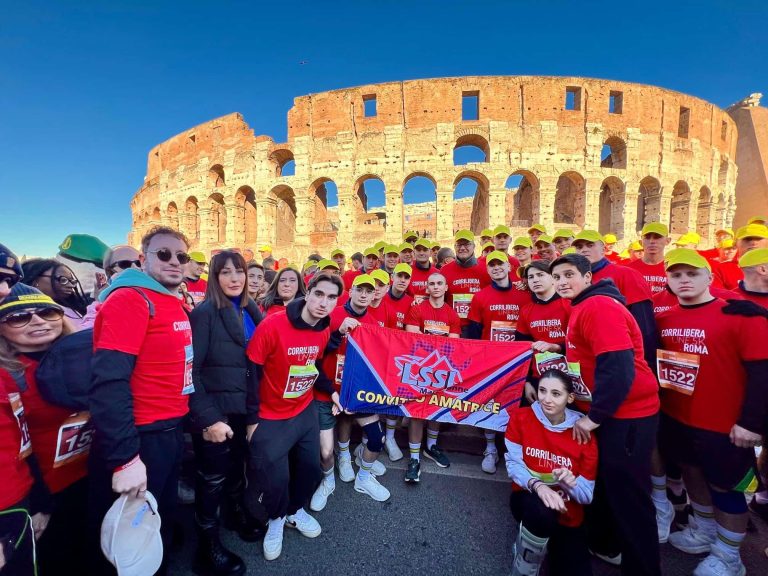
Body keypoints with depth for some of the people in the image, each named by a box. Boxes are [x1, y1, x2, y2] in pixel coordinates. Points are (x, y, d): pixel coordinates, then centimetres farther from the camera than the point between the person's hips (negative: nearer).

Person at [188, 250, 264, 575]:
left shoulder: (250, 311, 3)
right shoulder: (204, 313, -15)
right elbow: (190, 370, -17)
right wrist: (207, 417, -20)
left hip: (243, 407, 5)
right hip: (214, 411, -5)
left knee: (237, 465, 23)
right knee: (212, 477, 12)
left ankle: (237, 513, 48)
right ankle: (208, 544, 35)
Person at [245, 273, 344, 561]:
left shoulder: (324, 331, -6)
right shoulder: (272, 325, -26)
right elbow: (251, 372, -19)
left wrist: (331, 390, 2)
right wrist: (251, 419, -14)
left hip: (305, 411, 5)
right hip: (271, 418, -5)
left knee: (311, 468, 13)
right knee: (275, 479, 1)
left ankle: (295, 511, 43)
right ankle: (276, 519, 34)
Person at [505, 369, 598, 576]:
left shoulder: (583, 434, -11)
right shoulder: (520, 418, -12)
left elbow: (587, 495, -7)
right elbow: (514, 464, -14)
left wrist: (572, 482, -28)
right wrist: (537, 486, -32)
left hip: (568, 517, 3)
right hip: (529, 499, -2)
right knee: (540, 510, -37)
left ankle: (551, 542, 23)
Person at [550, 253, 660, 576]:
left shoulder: (599, 307, -21)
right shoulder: (582, 308, 9)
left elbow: (617, 367, -27)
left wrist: (594, 416, -20)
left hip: (626, 414, -10)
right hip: (604, 411, 10)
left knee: (627, 495, 5)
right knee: (602, 483, 23)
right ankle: (603, 543, 42)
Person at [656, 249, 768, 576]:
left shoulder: (739, 314, -14)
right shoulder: (664, 319, 2)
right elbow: (653, 360, 12)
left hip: (724, 425, -5)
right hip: (674, 418, 5)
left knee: (725, 486, 11)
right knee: (692, 472, 22)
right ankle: (703, 530, 45)